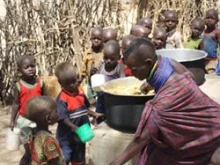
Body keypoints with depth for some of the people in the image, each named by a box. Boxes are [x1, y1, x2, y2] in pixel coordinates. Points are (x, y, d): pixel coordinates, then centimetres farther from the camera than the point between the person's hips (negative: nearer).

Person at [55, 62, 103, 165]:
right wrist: (75, 128, -35)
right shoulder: (62, 98, -22)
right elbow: (63, 118, -26)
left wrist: (95, 115, 2)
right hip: (66, 136, -6)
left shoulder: (80, 92, 0)